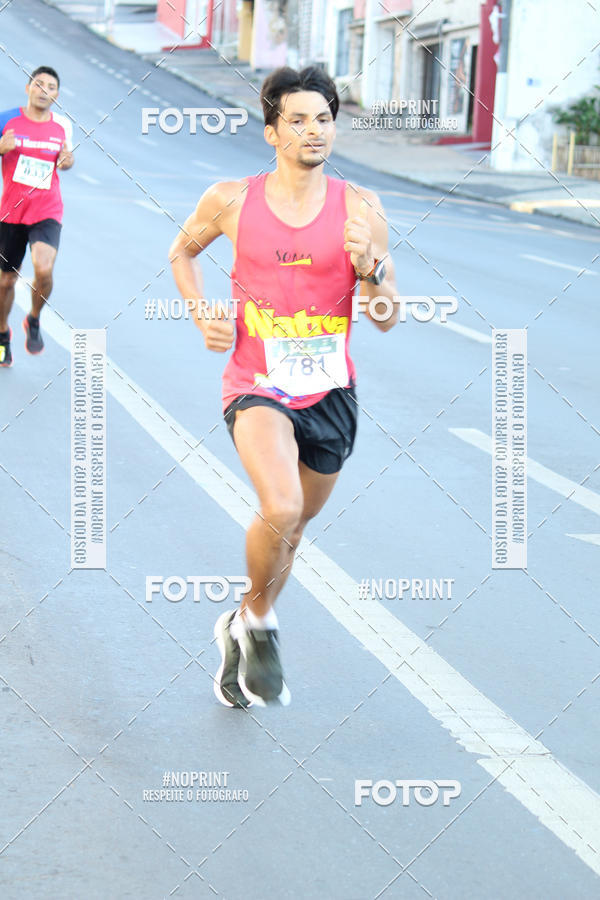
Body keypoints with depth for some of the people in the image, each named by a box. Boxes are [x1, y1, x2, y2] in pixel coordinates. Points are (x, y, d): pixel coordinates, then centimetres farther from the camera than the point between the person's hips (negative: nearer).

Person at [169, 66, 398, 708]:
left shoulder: (359, 210, -5)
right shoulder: (231, 201, -6)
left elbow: (386, 320, -2)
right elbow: (182, 252, 15)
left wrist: (369, 268, -22)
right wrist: (203, 315, -2)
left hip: (329, 391, 3)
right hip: (257, 384, -3)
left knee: (294, 523, 19)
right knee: (282, 510, -28)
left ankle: (240, 633, 44)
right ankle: (257, 621, 1)